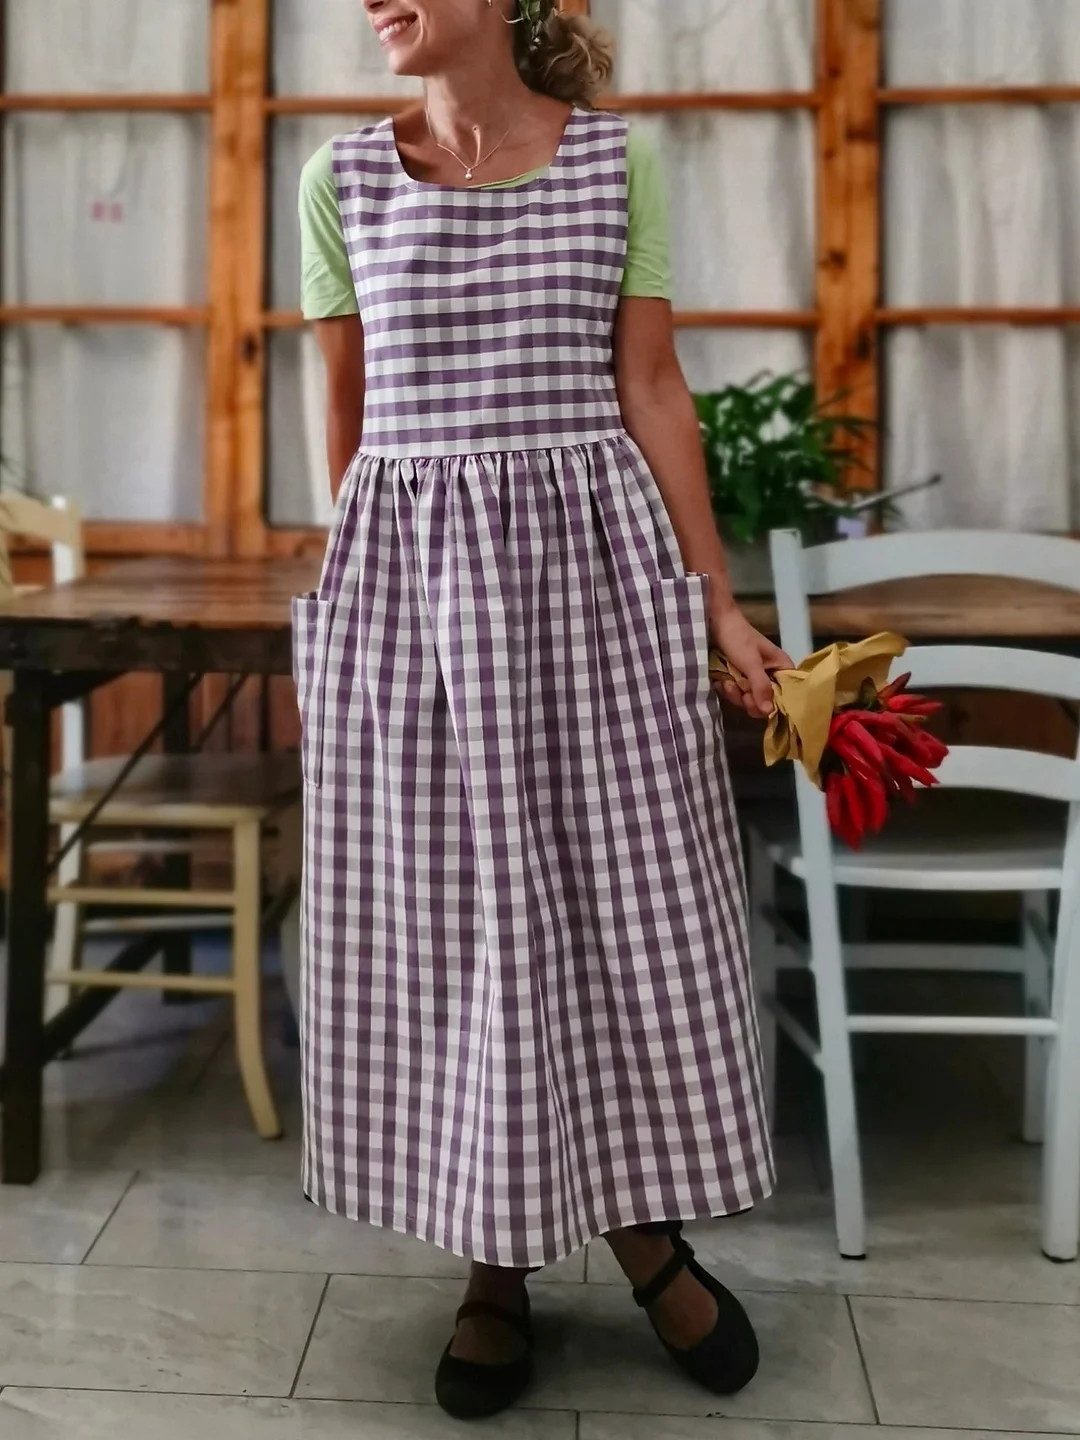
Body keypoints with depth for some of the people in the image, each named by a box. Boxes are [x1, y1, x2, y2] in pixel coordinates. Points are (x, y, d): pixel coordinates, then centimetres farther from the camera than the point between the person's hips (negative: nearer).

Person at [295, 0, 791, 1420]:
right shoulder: (345, 178, 6)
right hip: (408, 576, 1)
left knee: (627, 894, 5)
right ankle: (498, 1266, 20)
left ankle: (648, 1232, 25)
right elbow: (350, 412, 12)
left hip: (594, 560, 0)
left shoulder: (617, 161, 4)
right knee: (445, 912, 4)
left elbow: (653, 395, 3)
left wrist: (718, 603, 0)